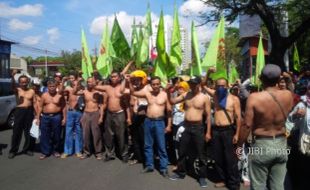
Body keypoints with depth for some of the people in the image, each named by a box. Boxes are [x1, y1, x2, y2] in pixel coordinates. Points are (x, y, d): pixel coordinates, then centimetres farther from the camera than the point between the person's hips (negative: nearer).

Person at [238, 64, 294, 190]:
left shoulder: (254, 98, -17)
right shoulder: (288, 95, -5)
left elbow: (247, 125, -17)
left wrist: (239, 146, -4)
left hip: (261, 145, -4)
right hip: (281, 145, 4)